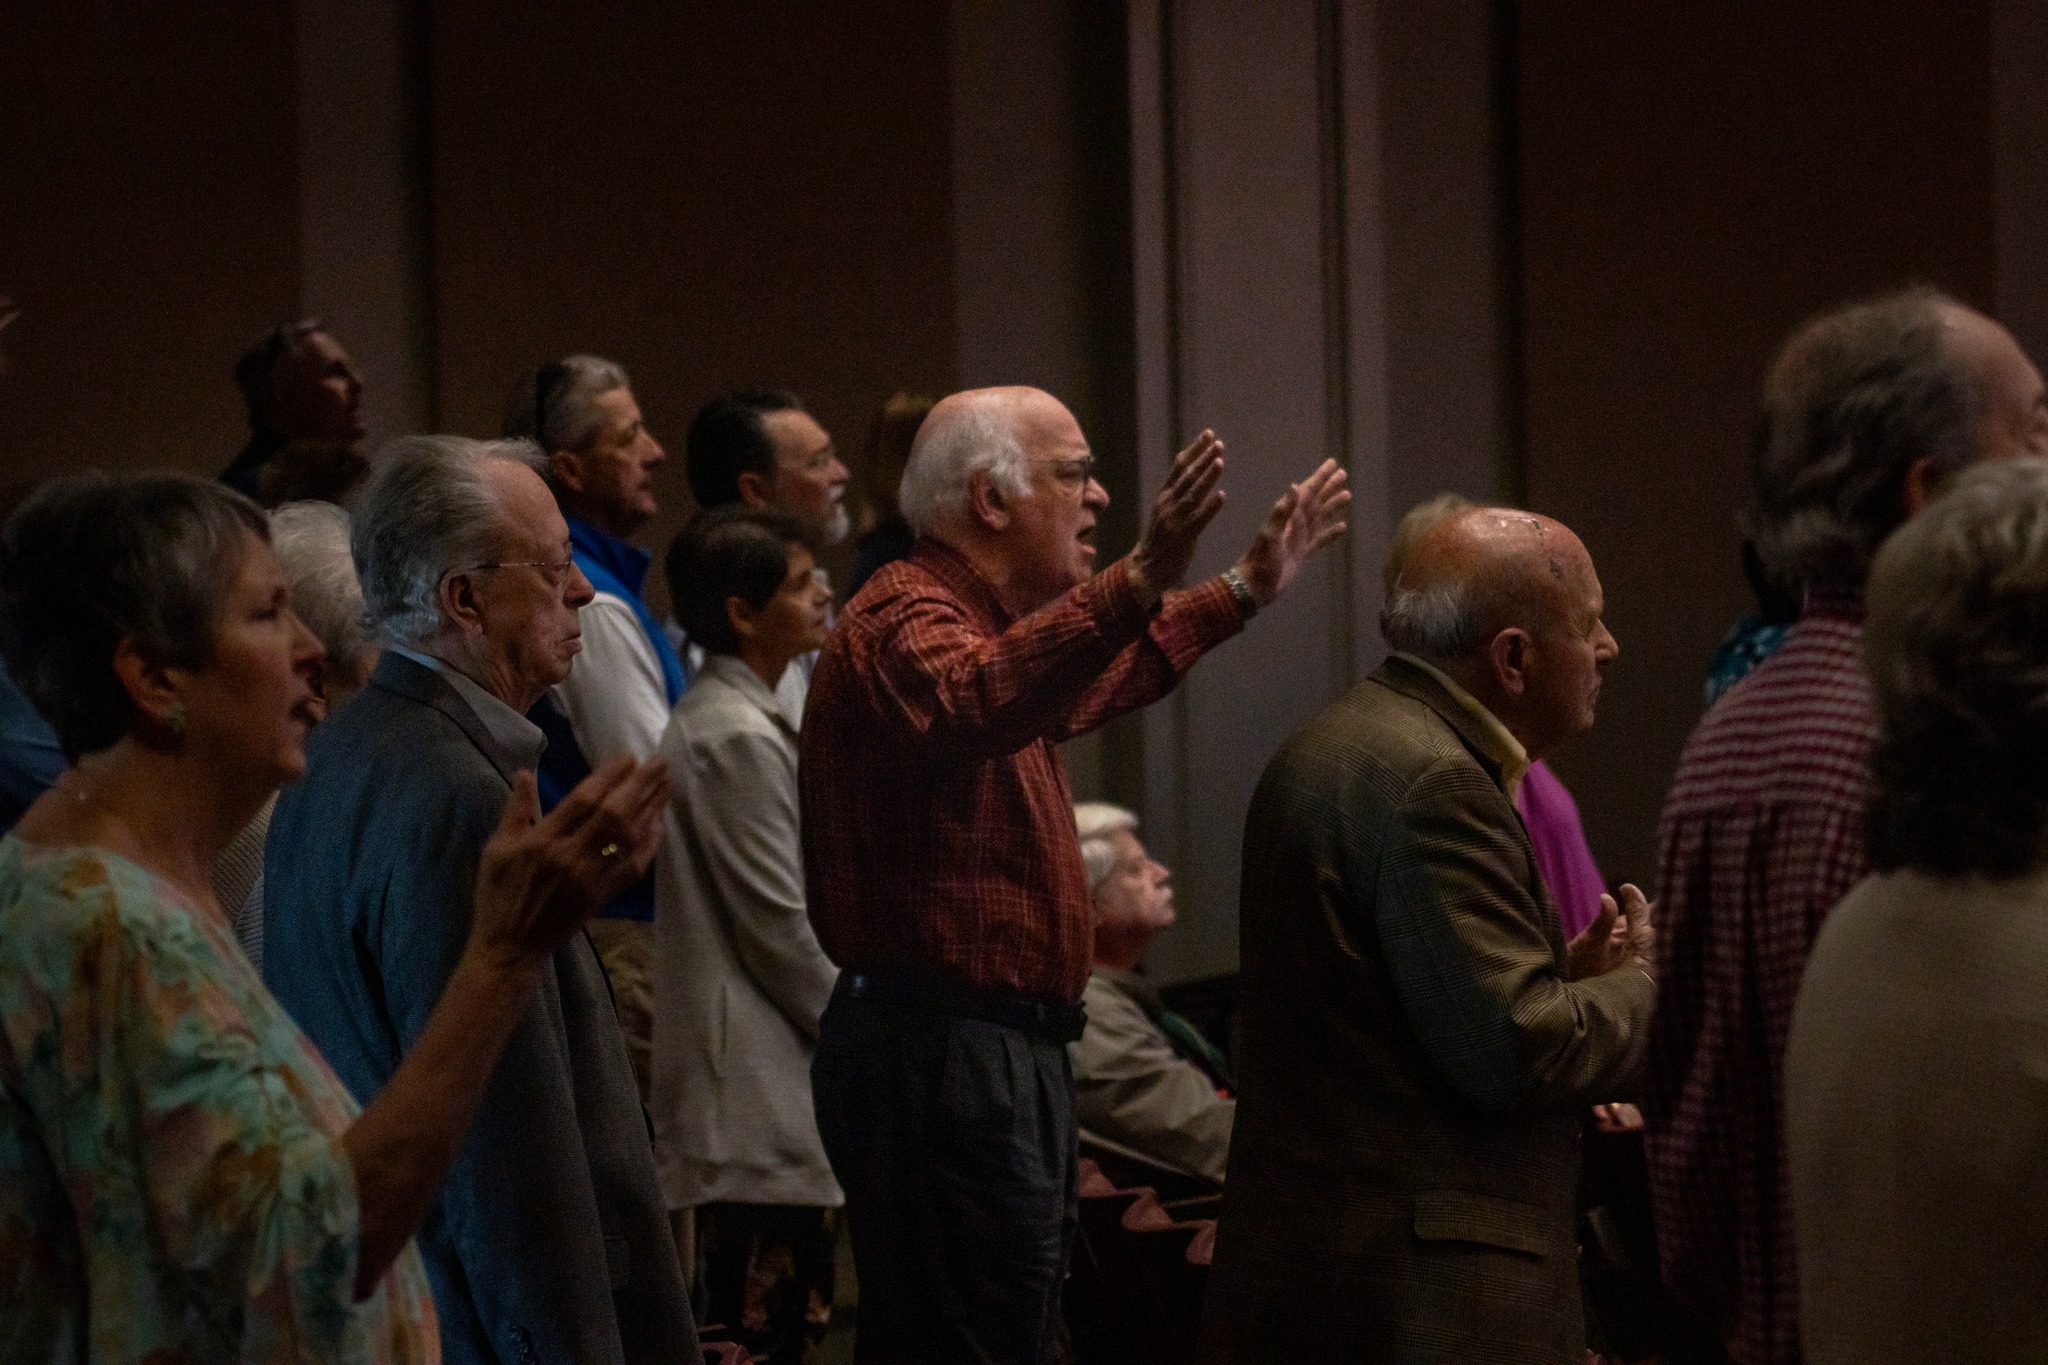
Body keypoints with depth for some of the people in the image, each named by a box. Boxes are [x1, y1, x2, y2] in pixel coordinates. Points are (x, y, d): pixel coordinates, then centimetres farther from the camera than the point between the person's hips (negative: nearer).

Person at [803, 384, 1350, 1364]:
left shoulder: (977, 618, 19)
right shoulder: (905, 619, -15)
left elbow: (1090, 680, 40)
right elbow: (970, 707, -40)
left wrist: (1246, 589, 43)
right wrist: (1138, 584, -50)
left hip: (1004, 1052, 11)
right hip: (942, 1053, -11)